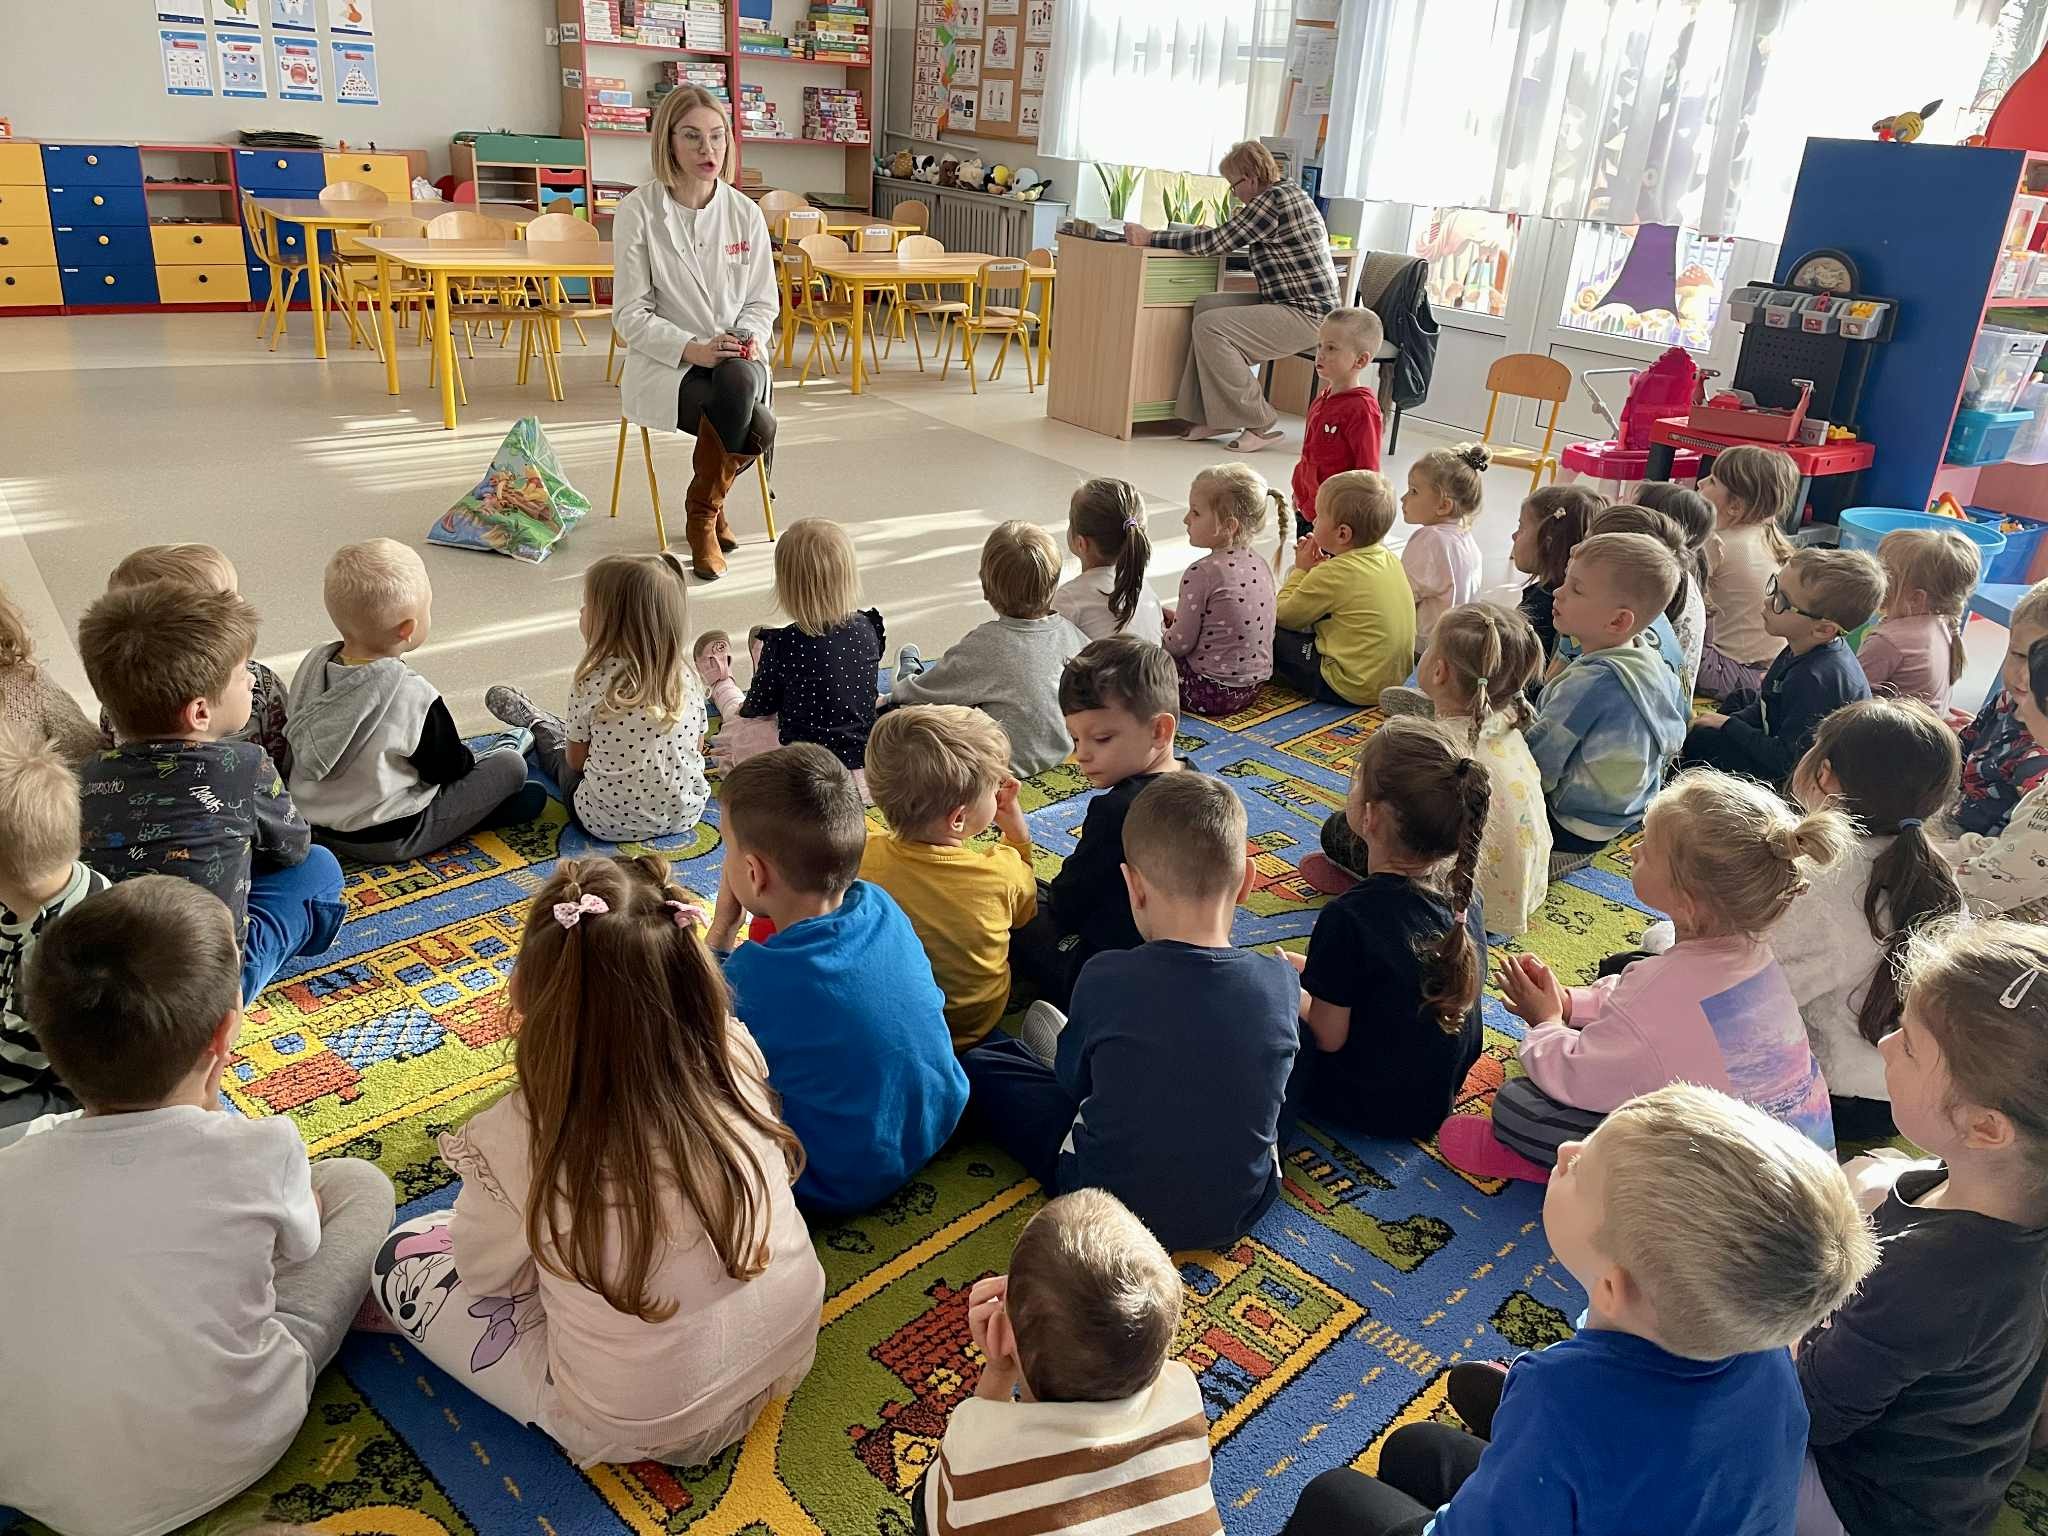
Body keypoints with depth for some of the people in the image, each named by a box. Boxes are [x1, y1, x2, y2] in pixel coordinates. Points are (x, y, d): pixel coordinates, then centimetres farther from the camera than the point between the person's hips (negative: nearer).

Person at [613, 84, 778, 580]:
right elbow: (630, 315, -6)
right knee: (757, 425, -32)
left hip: (735, 361, 3)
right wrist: (694, 348, -21)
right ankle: (714, 504, 0)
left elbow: (763, 302, 11)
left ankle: (704, 512, -10)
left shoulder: (745, 213, 5)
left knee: (738, 381, -35)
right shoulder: (638, 210, -5)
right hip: (663, 365, -3)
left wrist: (749, 338, -12)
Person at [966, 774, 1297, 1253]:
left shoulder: (1105, 979, -22)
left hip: (1113, 1209, -3)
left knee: (983, 1064, 9)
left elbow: (1073, 1080, -2)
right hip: (1240, 1211, 3)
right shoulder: (1279, 982, -15)